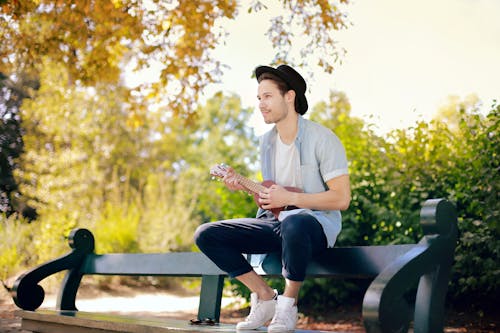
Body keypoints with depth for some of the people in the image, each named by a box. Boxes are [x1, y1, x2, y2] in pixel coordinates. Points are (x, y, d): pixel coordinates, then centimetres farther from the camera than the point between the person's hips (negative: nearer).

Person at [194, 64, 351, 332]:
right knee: (206, 235, -7)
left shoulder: (321, 138, -11)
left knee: (293, 224, -44)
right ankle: (264, 295, 1)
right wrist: (244, 186, -1)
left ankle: (289, 303, -18)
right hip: (275, 222, 7)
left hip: (316, 223, -7)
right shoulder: (267, 141, 11)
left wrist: (289, 198, -20)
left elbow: (341, 198, -16)